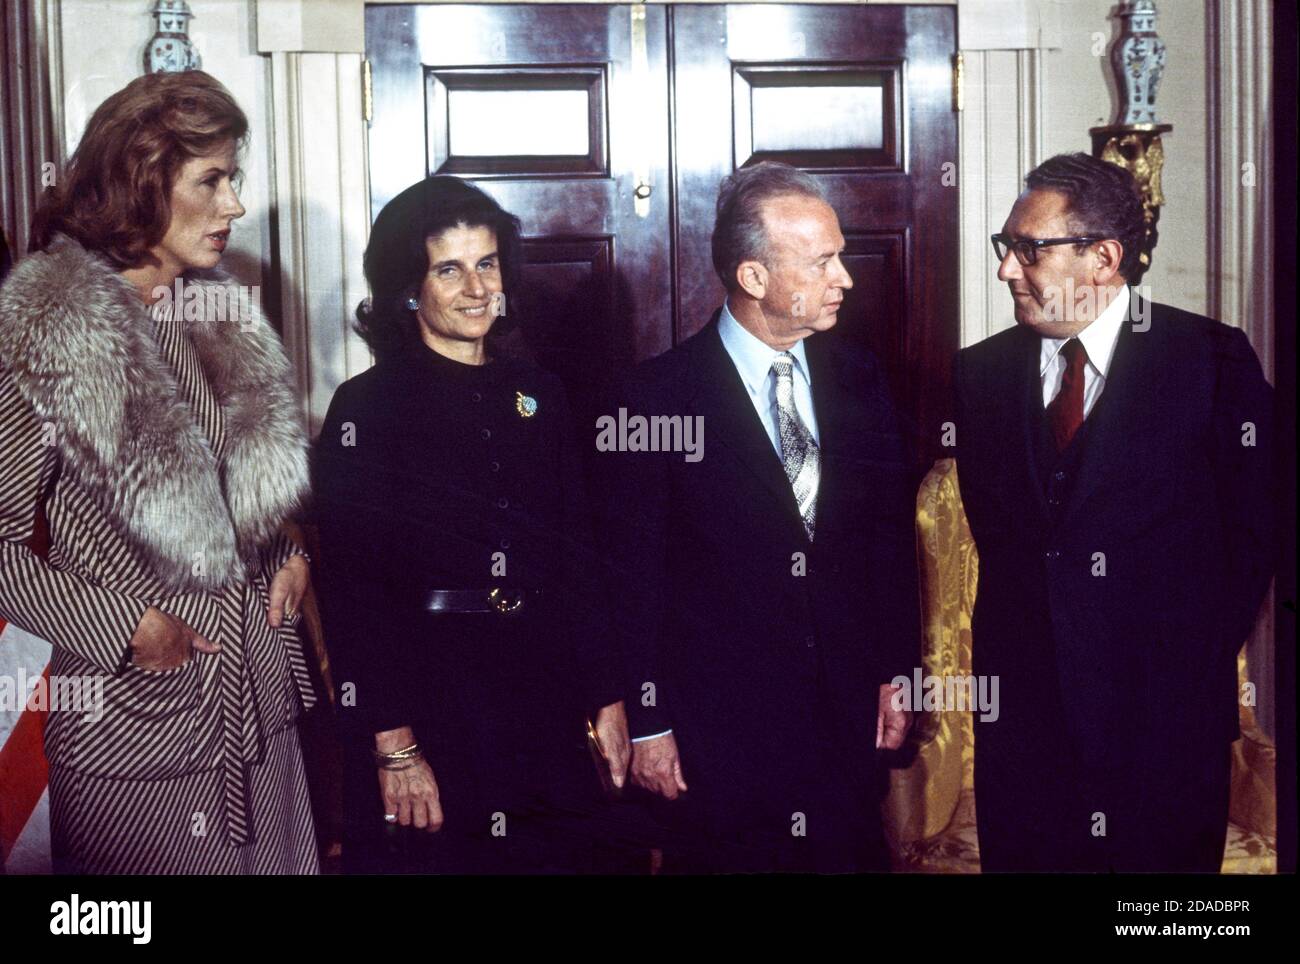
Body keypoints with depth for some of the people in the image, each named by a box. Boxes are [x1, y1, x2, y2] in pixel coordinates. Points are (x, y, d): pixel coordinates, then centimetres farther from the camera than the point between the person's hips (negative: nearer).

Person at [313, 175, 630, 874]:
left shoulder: (539, 396, 10)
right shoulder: (366, 409, -5)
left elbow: (580, 559, 12)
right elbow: (352, 592, -9)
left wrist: (606, 699, 7)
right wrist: (392, 745, -13)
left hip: (545, 711, 5)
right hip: (428, 704, -4)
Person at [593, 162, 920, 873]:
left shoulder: (857, 377, 4)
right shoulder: (655, 399, -10)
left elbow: (891, 533, 11)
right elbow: (633, 579, -8)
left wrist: (896, 674, 8)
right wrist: (647, 727, -7)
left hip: (849, 712, 4)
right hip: (718, 727, -4)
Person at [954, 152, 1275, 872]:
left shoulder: (1214, 360, -5)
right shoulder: (981, 372, 7)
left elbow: (1253, 528, -2)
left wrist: (1201, 654, -2)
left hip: (1165, 717, -3)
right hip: (1022, 709, 3)